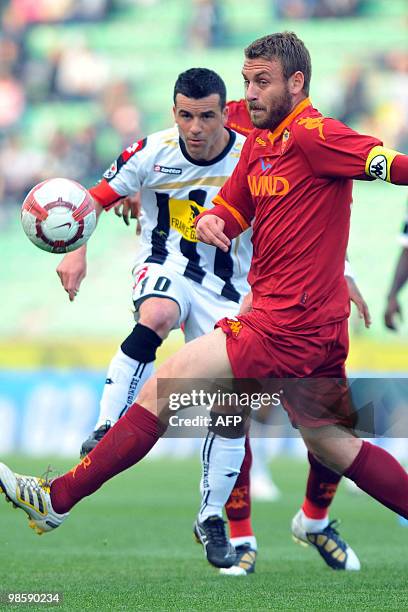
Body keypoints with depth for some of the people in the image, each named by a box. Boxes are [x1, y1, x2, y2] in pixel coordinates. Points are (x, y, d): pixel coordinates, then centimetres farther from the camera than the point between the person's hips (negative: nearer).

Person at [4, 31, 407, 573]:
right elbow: (230, 209, 18)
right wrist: (210, 222, -3)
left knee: (163, 385, -6)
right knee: (332, 446, 17)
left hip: (287, 325, -10)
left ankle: (58, 499, -1)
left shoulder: (314, 135, -14)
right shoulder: (259, 143, 14)